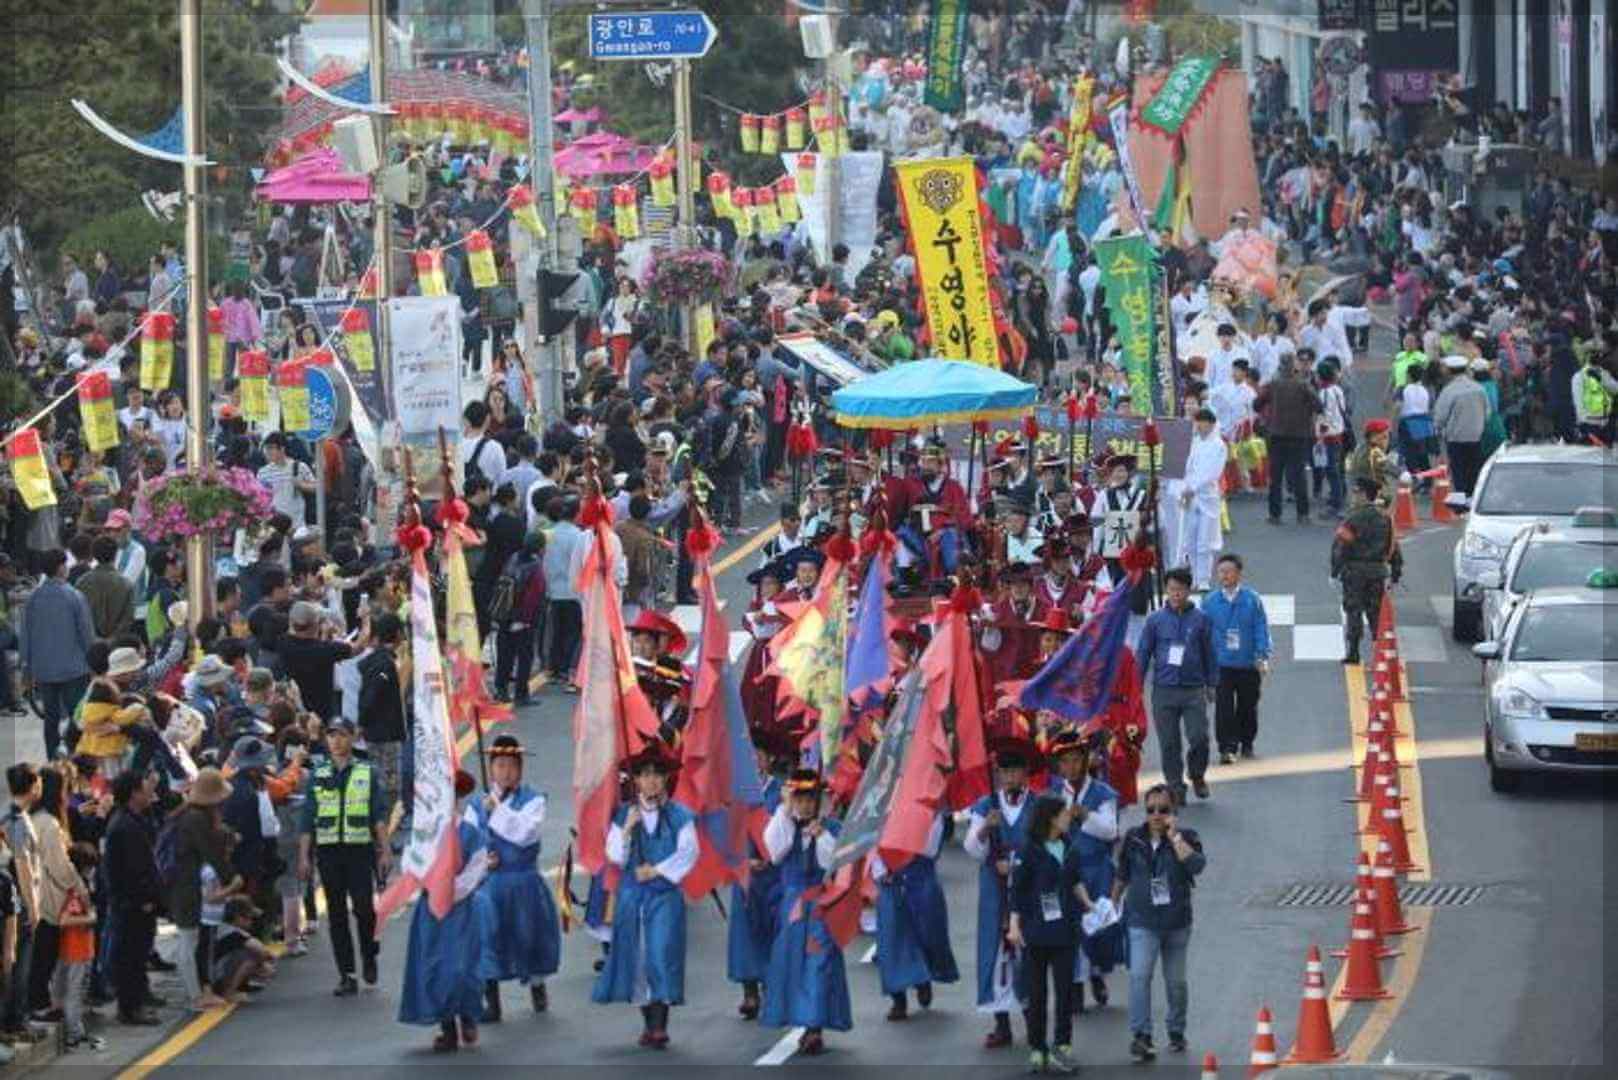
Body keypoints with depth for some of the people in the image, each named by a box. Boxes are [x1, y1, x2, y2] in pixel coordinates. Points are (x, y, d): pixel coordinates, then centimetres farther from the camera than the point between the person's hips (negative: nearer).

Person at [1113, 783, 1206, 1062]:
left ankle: (1176, 1032, 31)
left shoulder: (1185, 838, -3)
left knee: (1176, 981, 12)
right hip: (1142, 921, 0)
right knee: (1139, 975, -18)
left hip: (1176, 921, 0)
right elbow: (1122, 876, 15)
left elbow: (1197, 865, -23)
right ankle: (1140, 1036, -23)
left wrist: (1174, 835, -20)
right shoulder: (1134, 838, 3)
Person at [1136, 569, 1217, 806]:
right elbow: (1144, 653, 7)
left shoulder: (1200, 619, 3)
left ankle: (1197, 775, 19)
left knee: (1199, 738, -8)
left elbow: (1208, 653, 10)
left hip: (1193, 690, 0)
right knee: (1169, 743, 2)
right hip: (1164, 689, 0)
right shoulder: (1155, 620, 2)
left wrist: (1211, 684, 11)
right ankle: (1175, 788, 14)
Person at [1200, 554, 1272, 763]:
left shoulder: (1252, 600, -3)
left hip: (1248, 665, 0)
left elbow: (1261, 629, -1)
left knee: (1248, 706, 12)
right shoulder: (1210, 601, 0)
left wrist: (1263, 657, -9)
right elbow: (1204, 632, 6)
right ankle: (1227, 748, -7)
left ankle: (1246, 743, 30)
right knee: (1224, 708, -10)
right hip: (1221, 665, 0)